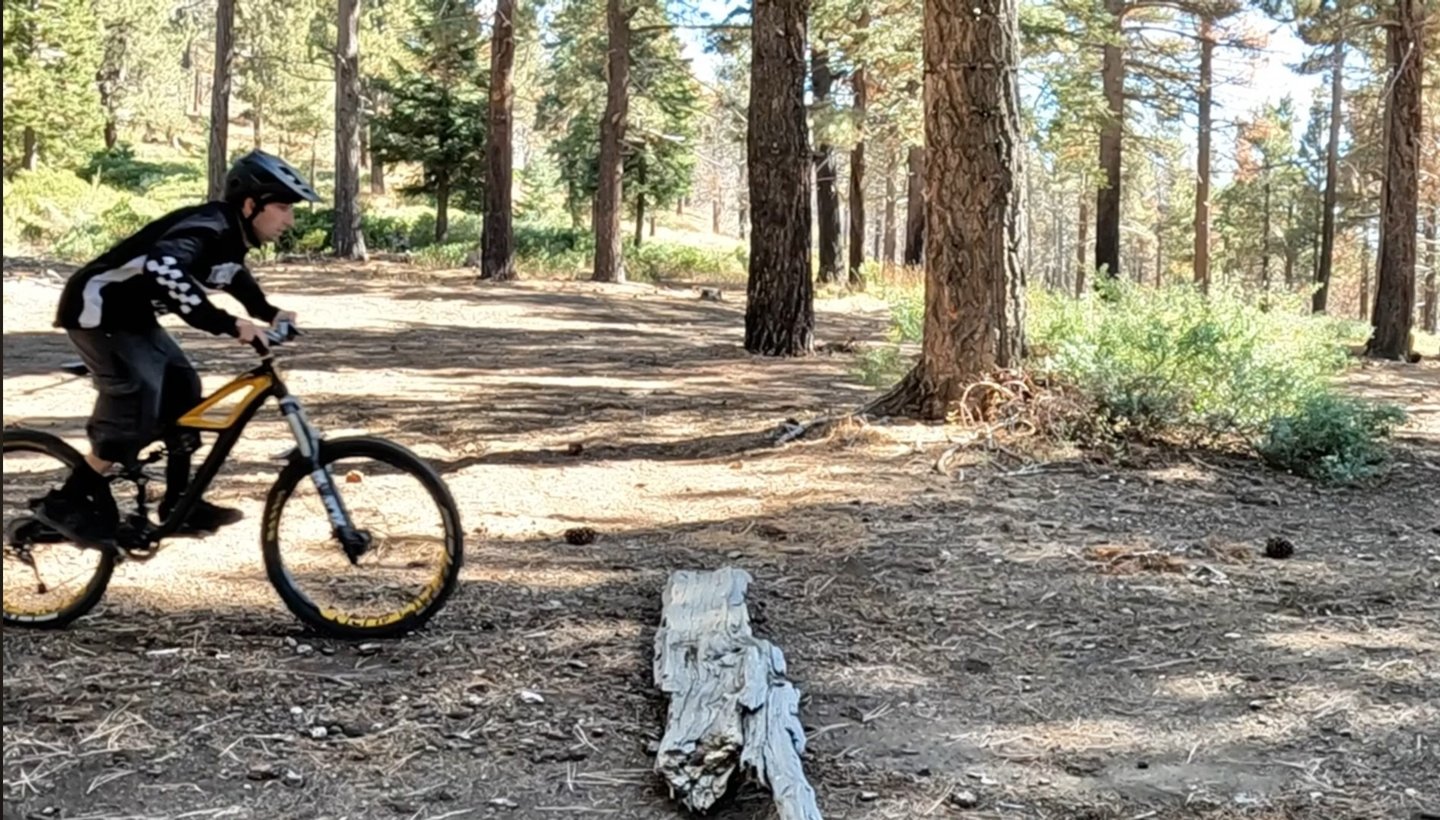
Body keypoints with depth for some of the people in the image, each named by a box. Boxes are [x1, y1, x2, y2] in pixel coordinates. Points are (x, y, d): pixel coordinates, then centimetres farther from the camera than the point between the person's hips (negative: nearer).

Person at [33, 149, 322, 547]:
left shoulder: (231, 233, 0)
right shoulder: (207, 229, -29)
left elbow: (231, 274, 24)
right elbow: (163, 270, -50)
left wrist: (268, 312, 10)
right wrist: (229, 324, -50)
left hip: (131, 313, 10)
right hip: (96, 309, -10)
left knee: (181, 389, 5)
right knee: (139, 399, -19)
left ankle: (179, 503, 13)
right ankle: (67, 502, -8)